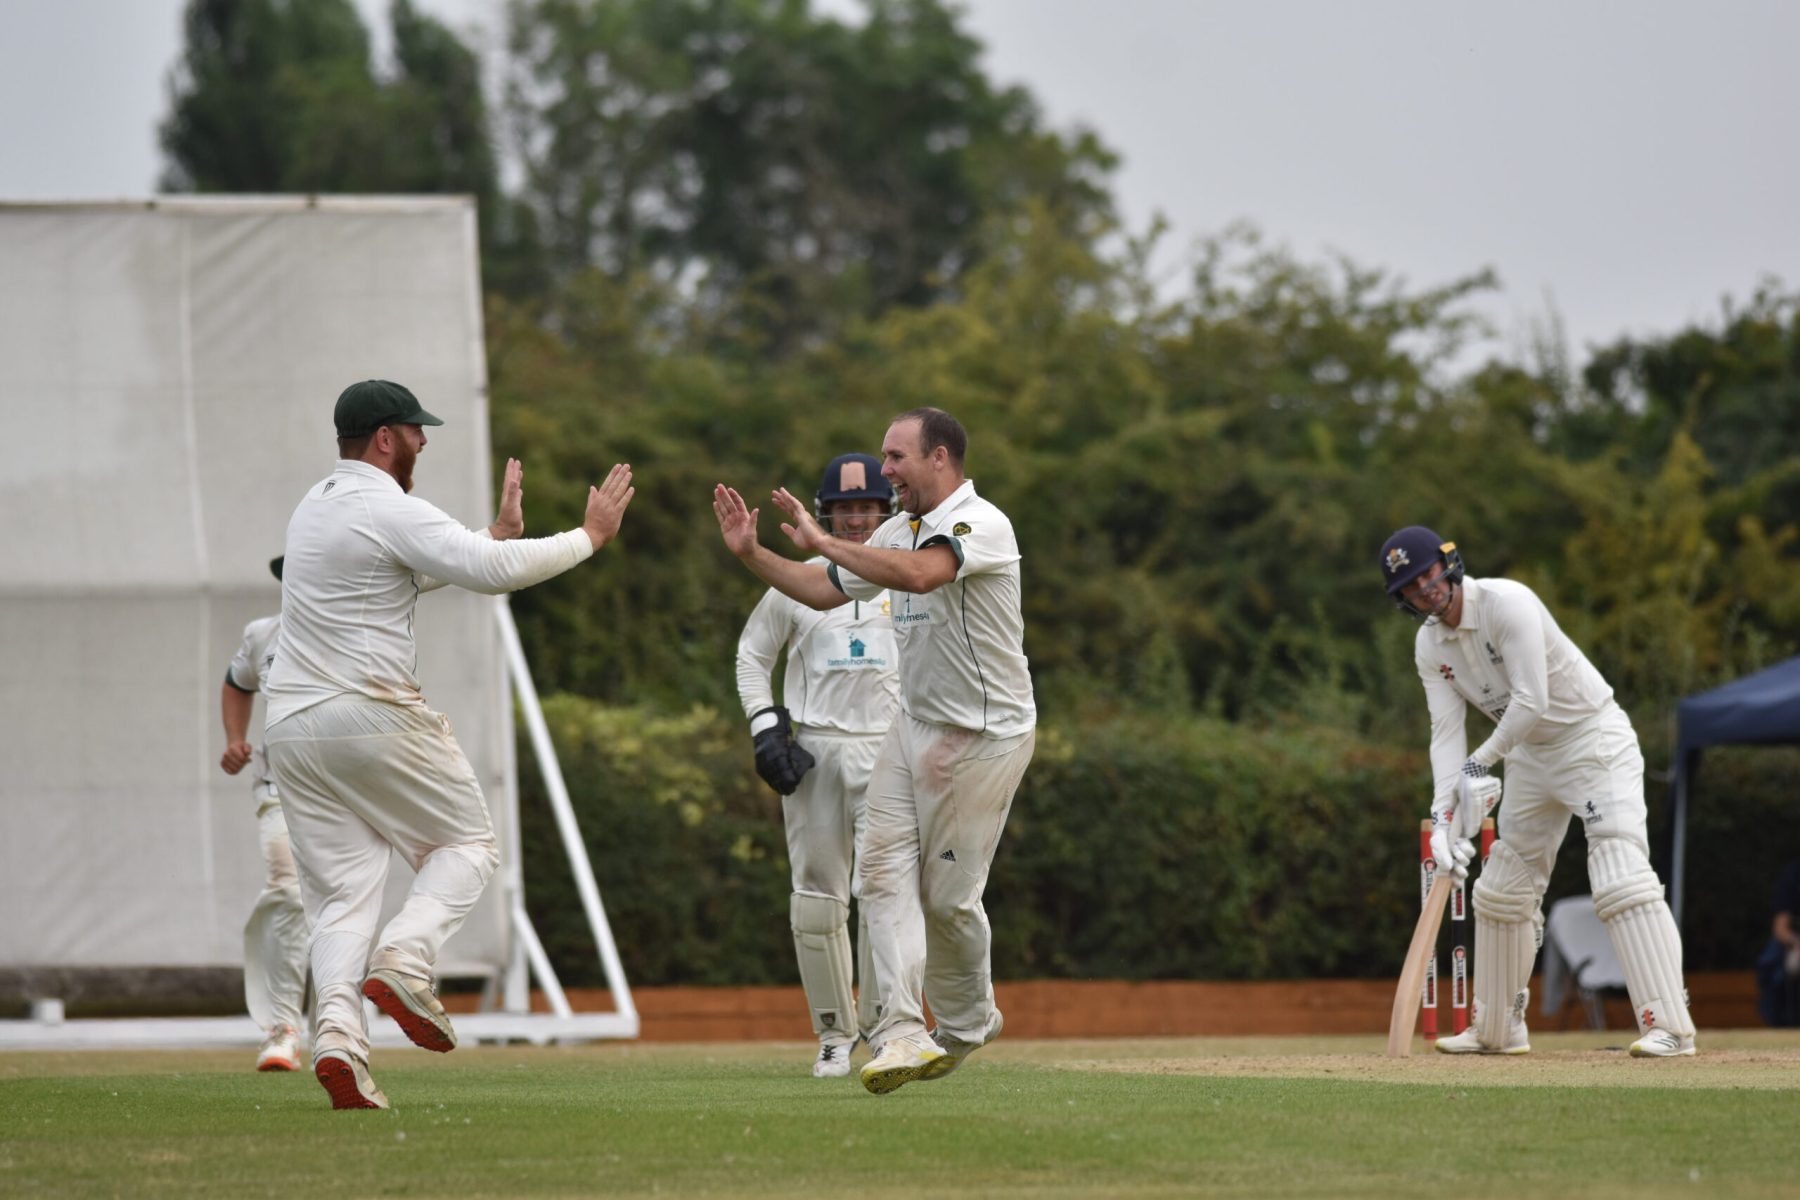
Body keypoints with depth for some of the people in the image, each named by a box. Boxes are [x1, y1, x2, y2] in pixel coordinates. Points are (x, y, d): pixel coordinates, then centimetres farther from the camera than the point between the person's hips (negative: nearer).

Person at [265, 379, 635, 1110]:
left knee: (339, 888, 5)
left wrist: (500, 535, 29)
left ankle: (336, 1030, -16)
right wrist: (590, 536, -7)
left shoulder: (314, 507, 17)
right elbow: (490, 572, -18)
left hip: (292, 728, 7)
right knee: (466, 841, 10)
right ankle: (403, 962, -14)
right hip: (372, 715, -7)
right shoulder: (389, 510, -10)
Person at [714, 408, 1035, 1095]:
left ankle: (968, 1025, 22)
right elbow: (824, 592, 20)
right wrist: (751, 554, 8)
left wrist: (822, 542, -29)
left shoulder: (980, 525, -16)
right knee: (886, 870, -7)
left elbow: (918, 574, -35)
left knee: (948, 895, -2)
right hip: (912, 727, 8)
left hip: (982, 737, -8)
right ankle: (903, 1034, -15)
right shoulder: (900, 532, 13)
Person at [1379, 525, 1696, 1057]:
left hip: (1594, 738, -8)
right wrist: (1443, 812, -19)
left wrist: (1481, 761, -18)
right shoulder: (1430, 647, 1)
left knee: (1621, 875, -21)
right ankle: (1498, 1028, 26)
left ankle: (1669, 1026, -28)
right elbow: (1446, 731, -5)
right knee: (1502, 888, 12)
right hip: (1530, 754, 8)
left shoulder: (1506, 603, -22)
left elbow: (1532, 701, -27)